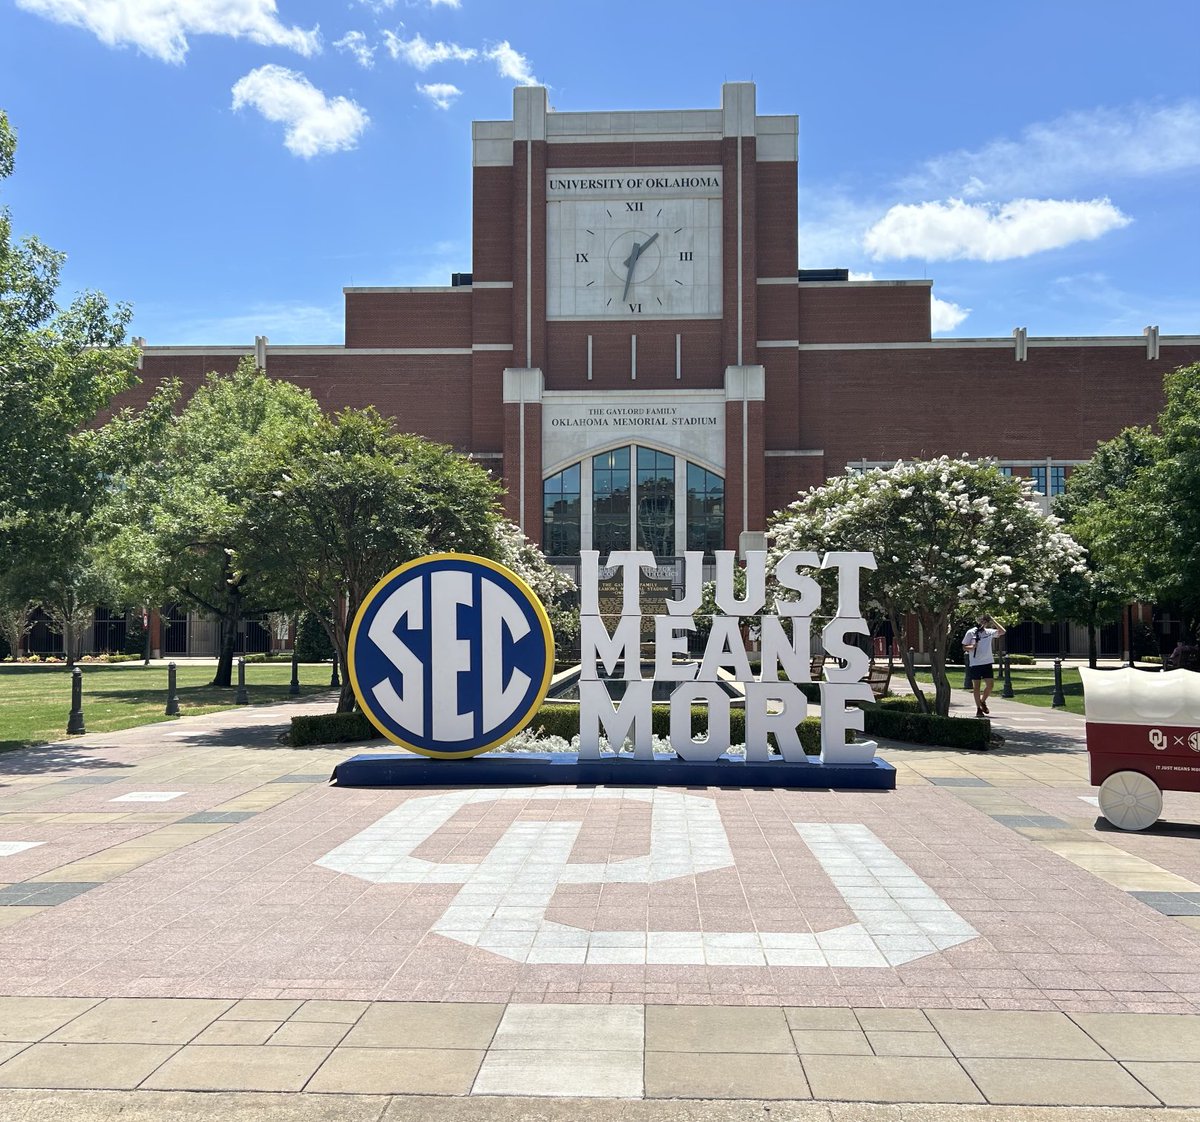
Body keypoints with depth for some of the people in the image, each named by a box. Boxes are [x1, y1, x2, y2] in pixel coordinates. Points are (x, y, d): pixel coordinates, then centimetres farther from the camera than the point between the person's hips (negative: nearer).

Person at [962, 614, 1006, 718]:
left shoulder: (989, 632, 8)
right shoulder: (970, 633, 0)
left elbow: (1002, 631, 3)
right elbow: (964, 647, 3)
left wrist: (993, 621, -1)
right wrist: (972, 647, -19)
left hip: (987, 663, 3)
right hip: (975, 664, -3)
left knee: (990, 684, -2)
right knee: (976, 686, 2)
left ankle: (983, 702, 23)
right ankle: (978, 708, 11)